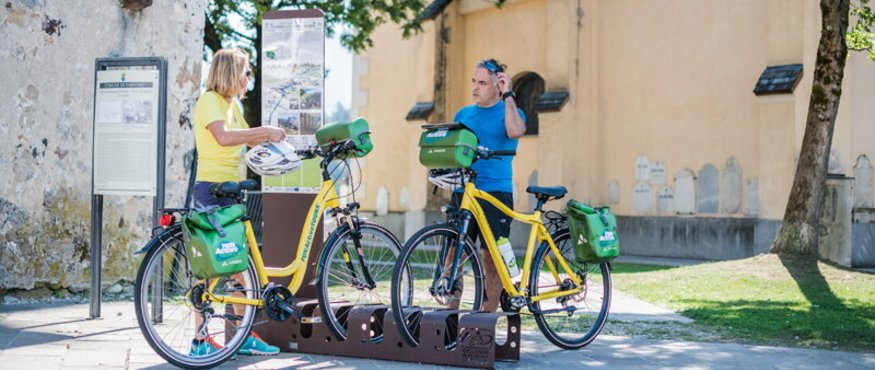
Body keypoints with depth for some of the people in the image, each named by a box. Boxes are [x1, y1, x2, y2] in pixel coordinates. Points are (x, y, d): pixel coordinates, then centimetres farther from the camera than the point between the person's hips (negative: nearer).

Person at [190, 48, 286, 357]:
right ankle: (200, 340, 1)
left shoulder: (232, 104, 18)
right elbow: (224, 137, -27)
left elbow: (246, 140, 26)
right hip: (212, 190, -9)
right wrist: (265, 130, -23)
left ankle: (245, 336, 17)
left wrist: (269, 137, 9)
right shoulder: (209, 101, -11)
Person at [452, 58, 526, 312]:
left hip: (495, 192, -4)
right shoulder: (463, 114, 16)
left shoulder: (509, 112, 3)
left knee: (492, 257, 0)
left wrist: (508, 95, -15)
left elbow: (515, 132, -20)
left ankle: (488, 315, 8)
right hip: (462, 191, 4)